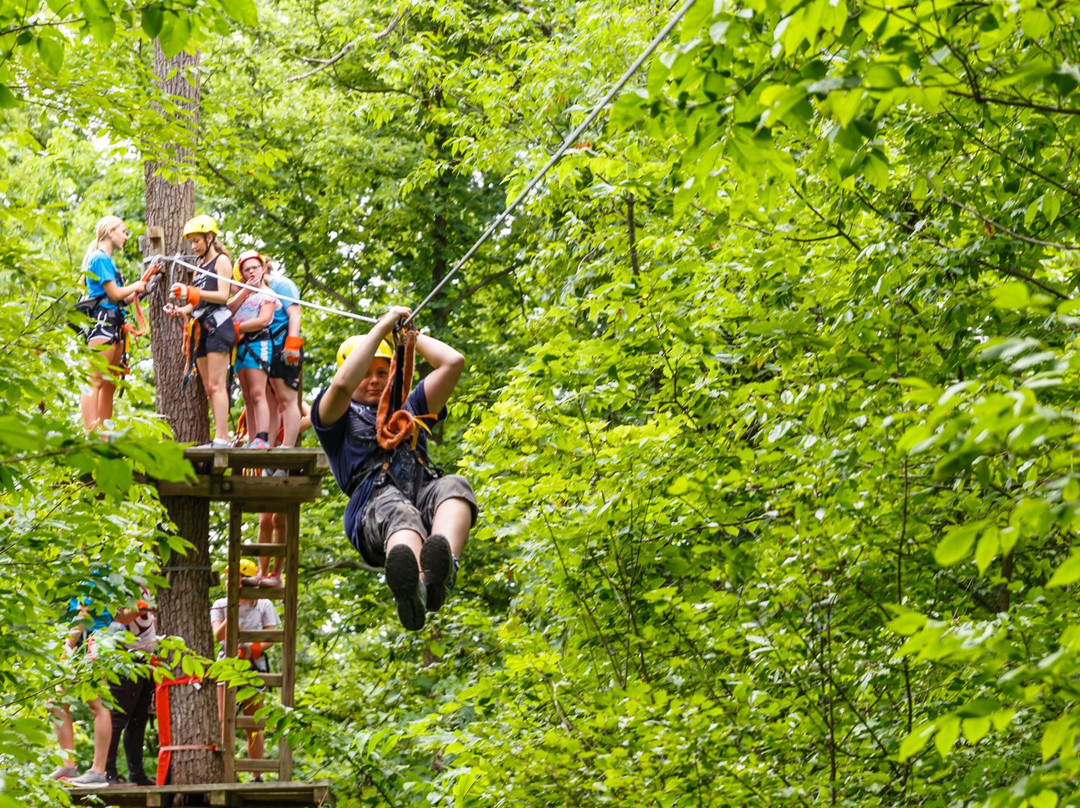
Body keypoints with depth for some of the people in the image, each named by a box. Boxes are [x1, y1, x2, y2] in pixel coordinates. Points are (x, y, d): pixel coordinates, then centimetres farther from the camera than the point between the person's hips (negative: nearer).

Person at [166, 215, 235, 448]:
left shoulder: (221, 260, 1)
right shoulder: (200, 266, 24)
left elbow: (223, 295, -11)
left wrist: (191, 292, -18)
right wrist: (181, 310, 1)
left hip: (218, 324, -8)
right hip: (201, 328, 8)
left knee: (216, 385, -15)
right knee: (209, 387, 2)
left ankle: (222, 437, -21)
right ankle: (220, 438, -1)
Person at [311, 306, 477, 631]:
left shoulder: (409, 408, 41)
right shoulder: (338, 417, 26)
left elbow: (453, 362, 33)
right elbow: (342, 384, 2)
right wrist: (382, 327, 8)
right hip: (373, 508, -4)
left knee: (454, 486, -34)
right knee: (398, 512, -42)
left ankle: (441, 568, -68)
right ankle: (414, 589, -79)